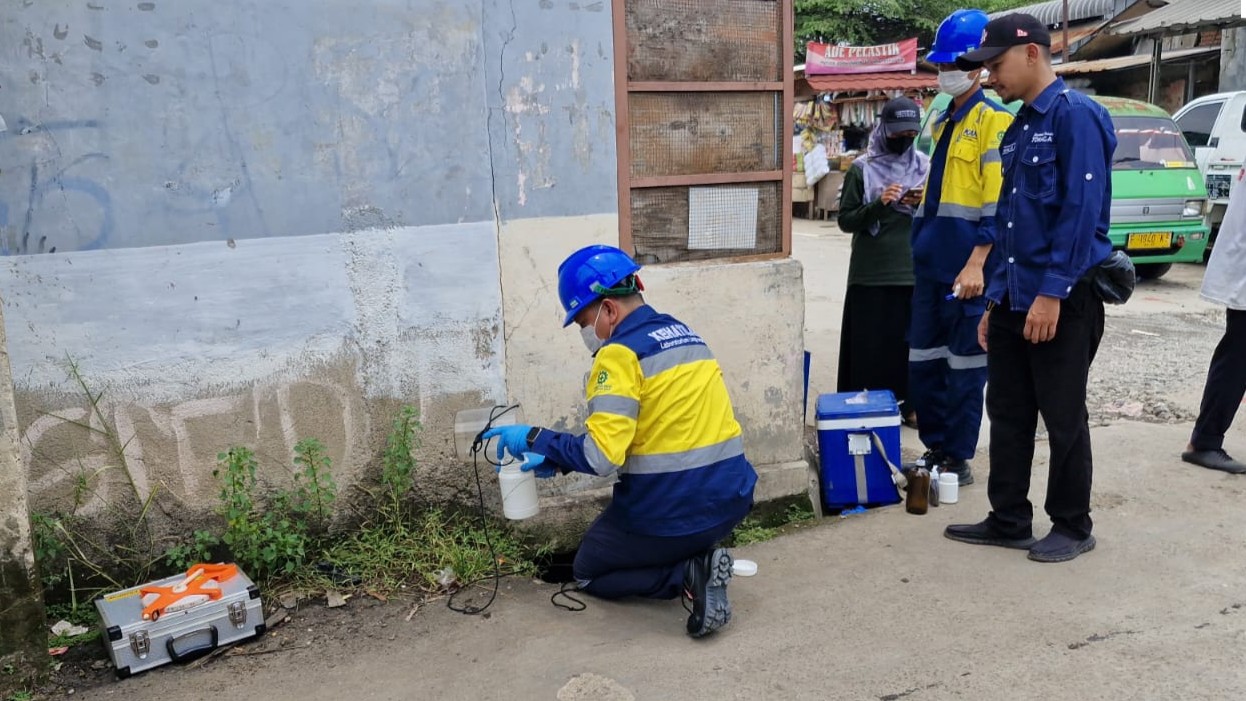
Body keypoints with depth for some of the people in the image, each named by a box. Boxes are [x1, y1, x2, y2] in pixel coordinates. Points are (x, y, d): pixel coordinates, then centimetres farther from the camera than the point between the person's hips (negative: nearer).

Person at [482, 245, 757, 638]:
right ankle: (700, 559, 8)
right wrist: (557, 459, 13)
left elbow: (601, 455, -22)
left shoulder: (621, 353, -16)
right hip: (731, 499, 8)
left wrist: (534, 440, -7)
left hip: (671, 512, -8)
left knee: (588, 573, 19)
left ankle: (687, 574, -3)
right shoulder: (685, 334, 11)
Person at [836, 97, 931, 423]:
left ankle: (910, 402, 19)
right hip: (871, 273, -2)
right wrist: (879, 204, -18)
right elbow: (845, 220, -4)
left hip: (914, 271, 3)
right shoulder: (861, 169, -1)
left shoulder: (926, 166, 8)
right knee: (870, 343, 1)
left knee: (912, 340, 7)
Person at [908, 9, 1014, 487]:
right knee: (923, 362, 12)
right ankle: (935, 447, 26)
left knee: (964, 364, 2)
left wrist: (977, 264, -22)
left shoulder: (994, 120, -8)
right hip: (930, 262, 8)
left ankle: (959, 459, 12)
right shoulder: (943, 123, 17)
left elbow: (999, 202, -16)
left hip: (965, 264, -8)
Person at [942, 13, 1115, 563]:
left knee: (1063, 417, 4)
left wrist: (1052, 292, -22)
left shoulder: (1075, 115, -11)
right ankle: (1009, 520, 23)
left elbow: (1082, 210, -19)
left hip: (1062, 297, -8)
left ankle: (1073, 527, 19)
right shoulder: (1019, 128, 16)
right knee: (1007, 413, 12)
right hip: (1014, 298, 8)